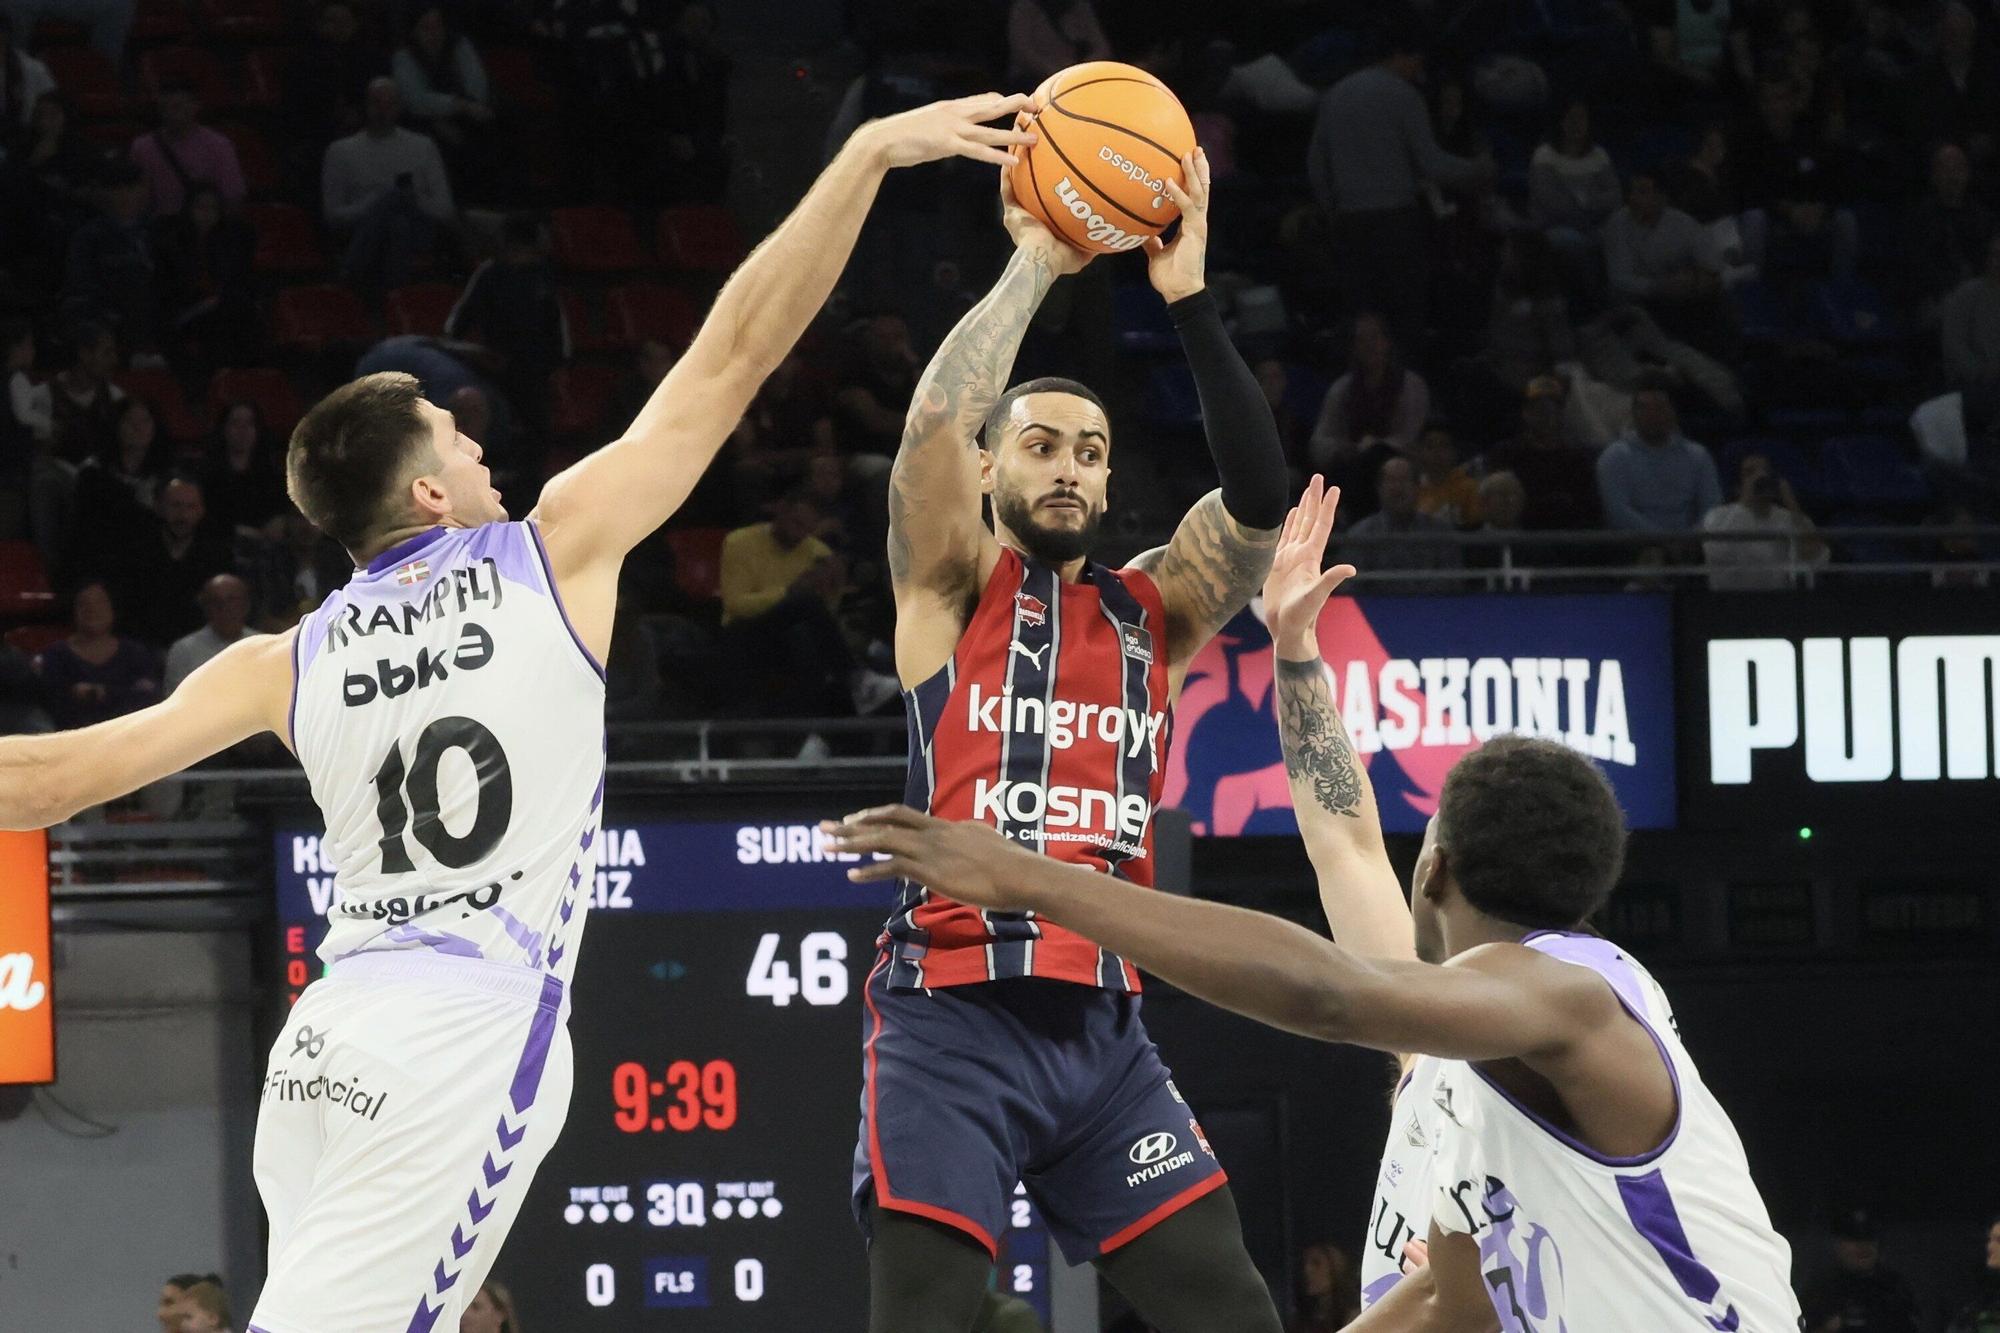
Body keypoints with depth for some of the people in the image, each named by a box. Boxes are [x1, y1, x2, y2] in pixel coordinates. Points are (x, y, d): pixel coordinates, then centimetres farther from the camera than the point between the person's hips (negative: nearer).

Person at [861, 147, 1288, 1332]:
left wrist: (1189, 299, -5)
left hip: (1104, 1027, 5)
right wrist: (1035, 265, -5)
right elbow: (935, 419, -13)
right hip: (956, 1019, -5)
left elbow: (1260, 499, 0)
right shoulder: (950, 591, 5)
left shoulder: (1150, 613, 16)